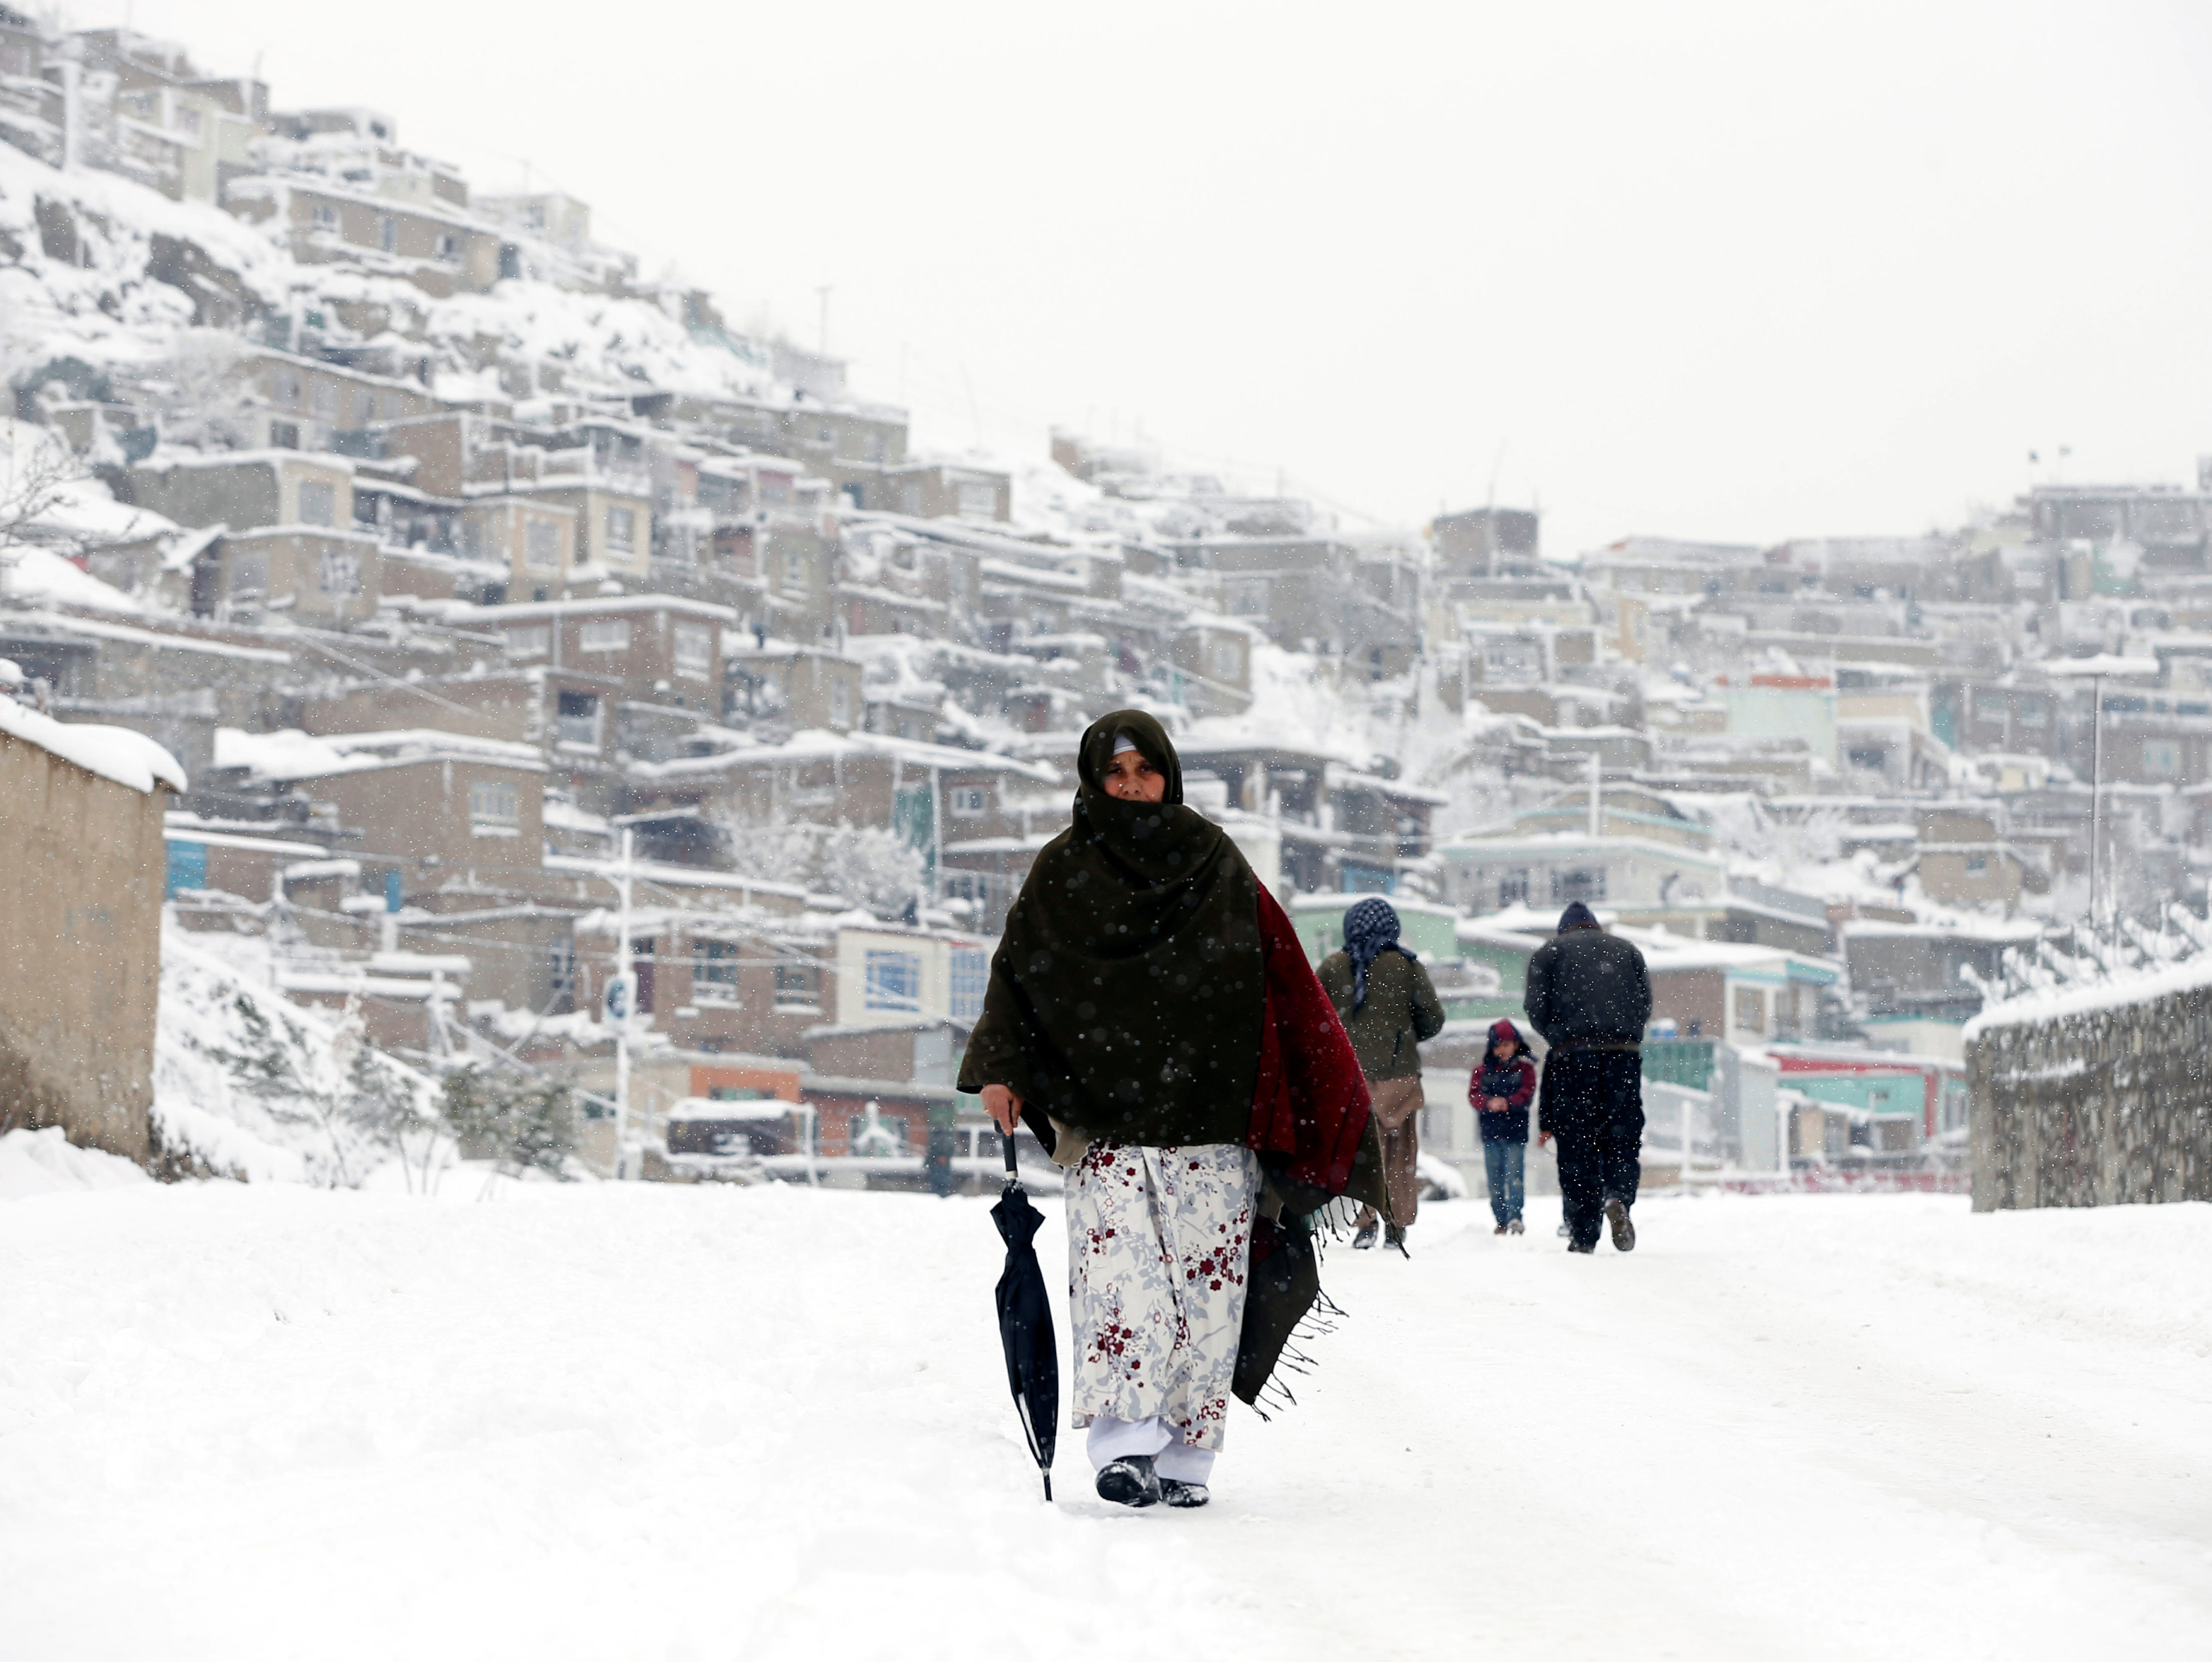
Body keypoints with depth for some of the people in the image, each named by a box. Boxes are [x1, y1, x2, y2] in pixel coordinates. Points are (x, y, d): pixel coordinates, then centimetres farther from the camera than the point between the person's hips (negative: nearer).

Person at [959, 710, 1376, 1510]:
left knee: (1209, 1277, -4)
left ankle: (1187, 1455, 2)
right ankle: (1123, 1442, -22)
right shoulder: (1064, 868, 9)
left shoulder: (1215, 864, 9)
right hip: (1105, 1116, -1)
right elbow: (1017, 970, 9)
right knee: (1117, 1264, -16)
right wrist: (1002, 1068, -5)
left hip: (1208, 1115, 1)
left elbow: (1279, 980, 10)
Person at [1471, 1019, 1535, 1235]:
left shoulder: (1524, 1067, 5)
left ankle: (1515, 1216, -11)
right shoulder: (1482, 1069, 10)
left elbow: (1527, 1093, -7)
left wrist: (1507, 1103, -24)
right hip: (1490, 1130, 3)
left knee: (1513, 1175, -11)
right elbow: (1473, 1094, 1)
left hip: (1515, 1130, -3)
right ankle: (1501, 1220, 11)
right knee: (1495, 1179, 5)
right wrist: (1488, 1103, -21)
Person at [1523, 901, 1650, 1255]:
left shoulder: (1547, 953, 15)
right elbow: (1645, 1003, 12)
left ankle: (1583, 1234, -2)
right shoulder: (1626, 950, 20)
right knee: (1622, 1136, 5)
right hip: (1624, 1053, 1)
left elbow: (1536, 1007, 4)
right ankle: (1618, 1197, -24)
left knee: (1576, 1145, 1)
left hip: (1572, 1054, -1)